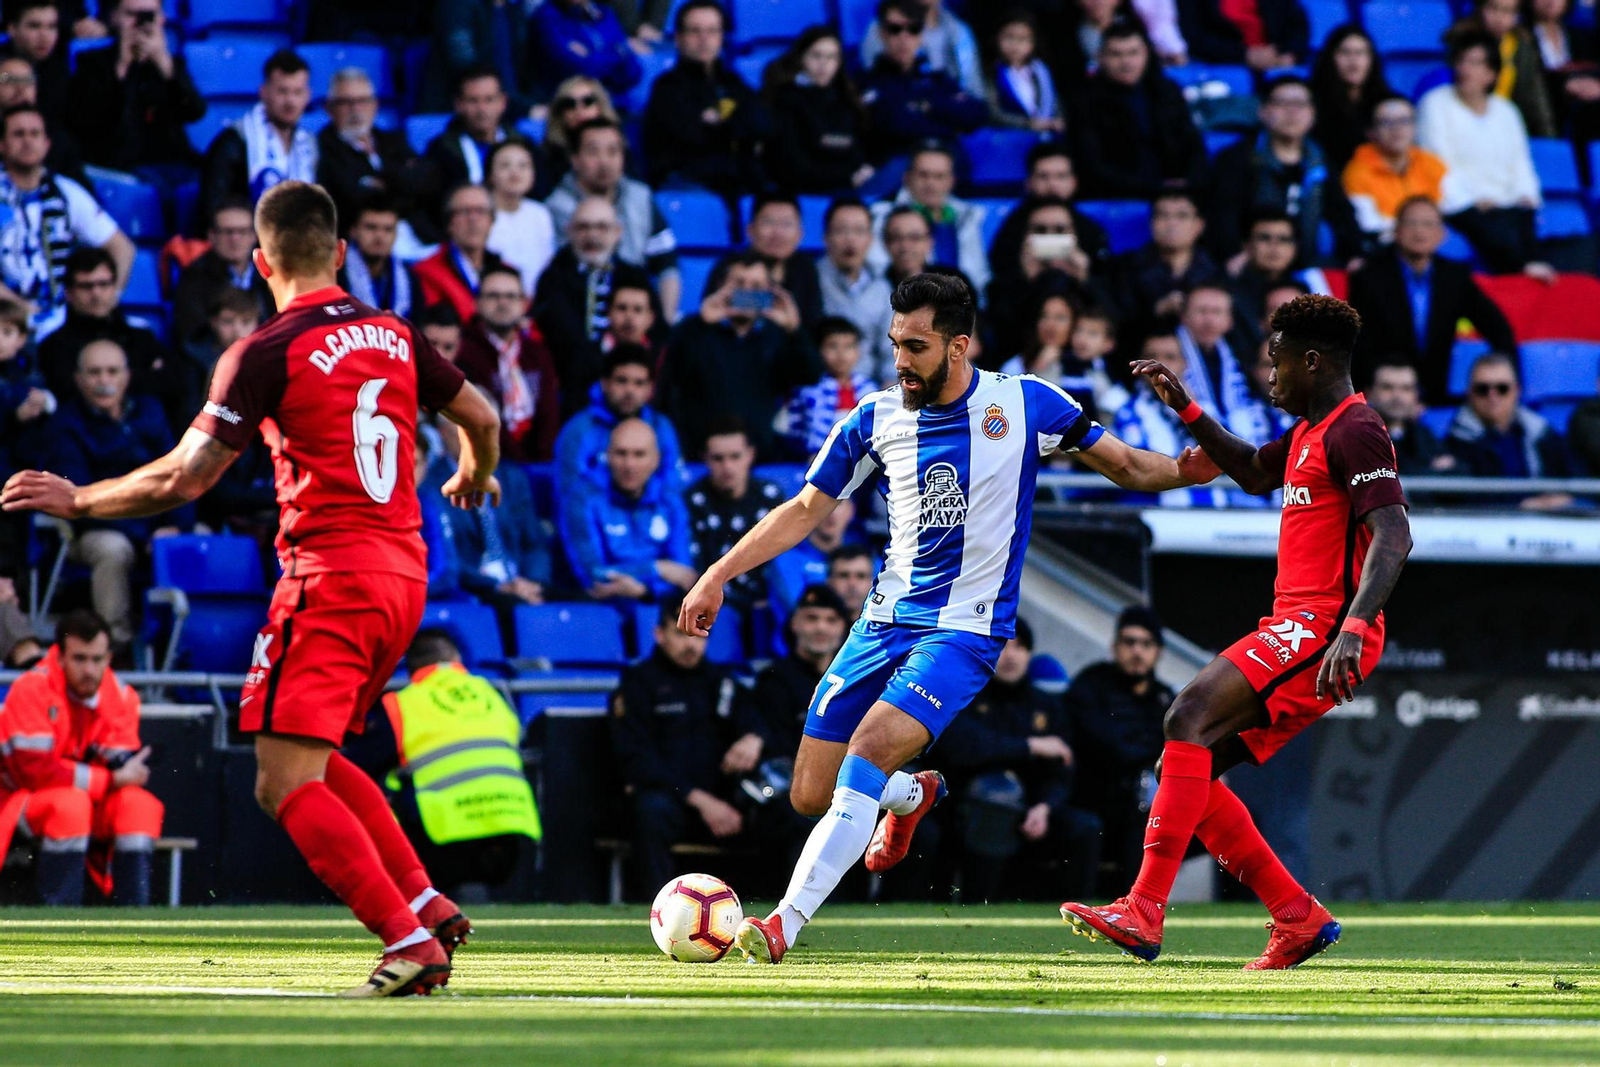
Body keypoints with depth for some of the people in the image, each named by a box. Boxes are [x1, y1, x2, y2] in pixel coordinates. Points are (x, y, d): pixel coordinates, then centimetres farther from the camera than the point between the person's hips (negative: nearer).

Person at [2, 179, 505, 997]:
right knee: (317, 763, 22)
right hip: (403, 571, 8)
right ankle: (429, 906, 13)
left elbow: (184, 478, -12)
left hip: (328, 577, -8)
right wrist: (473, 481, 46)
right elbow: (481, 421, 23)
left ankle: (409, 941, -19)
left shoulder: (268, 354, -9)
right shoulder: (395, 336, 10)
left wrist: (77, 501, 2)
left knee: (284, 783, -9)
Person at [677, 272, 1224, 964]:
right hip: (886, 621, 5)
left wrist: (1193, 468, -16)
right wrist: (718, 576, 6)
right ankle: (911, 796, 37)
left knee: (870, 749, -27)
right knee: (811, 795, 1)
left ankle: (785, 923, -28)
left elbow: (1127, 467, 5)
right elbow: (806, 509, 12)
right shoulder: (878, 418, 3)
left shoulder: (1025, 404, -4)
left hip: (966, 628, -4)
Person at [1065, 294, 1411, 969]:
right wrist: (1187, 411, 29)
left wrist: (1352, 627, -34)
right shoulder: (1311, 433, 20)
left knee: (1190, 719, -24)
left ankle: (1144, 911, -32)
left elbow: (1393, 537, -22)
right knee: (1191, 767, 6)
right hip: (1296, 626, 11)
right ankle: (1298, 919, 8)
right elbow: (1254, 473, 41)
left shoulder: (1355, 432, -10)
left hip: (1320, 629, -11)